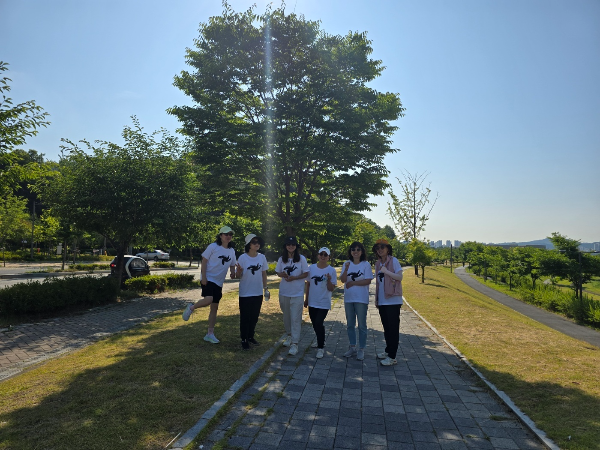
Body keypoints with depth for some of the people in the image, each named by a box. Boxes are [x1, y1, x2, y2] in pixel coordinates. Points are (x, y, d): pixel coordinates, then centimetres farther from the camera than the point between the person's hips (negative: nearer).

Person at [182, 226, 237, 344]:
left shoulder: (231, 251, 7)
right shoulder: (213, 247, -10)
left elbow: (232, 265, 16)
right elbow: (204, 261, -9)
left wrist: (233, 273, -6)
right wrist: (203, 277, -17)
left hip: (219, 282, 6)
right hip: (208, 279, -6)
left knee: (214, 308, 10)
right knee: (209, 300, -30)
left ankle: (210, 334, 20)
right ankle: (191, 308, 0)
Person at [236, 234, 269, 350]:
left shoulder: (262, 257, -2)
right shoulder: (243, 257, -12)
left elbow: (264, 273, 8)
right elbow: (238, 276, -9)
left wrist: (265, 288, 7)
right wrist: (239, 271, -31)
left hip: (258, 293, 4)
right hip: (245, 293, -4)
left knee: (254, 317, 16)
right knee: (245, 317, 5)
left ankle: (250, 336, 33)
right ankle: (244, 339, 19)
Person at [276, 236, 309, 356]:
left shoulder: (301, 259, -6)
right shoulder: (281, 259, 2)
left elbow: (305, 274, -3)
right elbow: (278, 273, 11)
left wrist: (294, 278, -18)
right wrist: (283, 275, -12)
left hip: (297, 293, -4)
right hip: (284, 292, 4)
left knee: (295, 318, -6)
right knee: (286, 316, 16)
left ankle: (294, 343, -3)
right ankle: (289, 335, 36)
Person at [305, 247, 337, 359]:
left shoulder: (331, 270, -8)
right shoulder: (311, 268, 0)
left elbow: (331, 289, -9)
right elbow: (308, 284, 9)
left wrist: (329, 280, -27)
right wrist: (306, 299, 12)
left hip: (324, 303, -4)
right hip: (312, 302, 4)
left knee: (319, 323, -12)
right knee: (315, 325, 13)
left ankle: (320, 348, 3)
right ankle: (320, 342, 36)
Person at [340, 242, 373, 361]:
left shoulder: (366, 264, -4)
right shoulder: (347, 264, 5)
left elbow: (368, 281, -11)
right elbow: (343, 280, -4)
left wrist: (353, 283, -13)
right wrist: (346, 269, -19)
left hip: (361, 298, -4)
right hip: (348, 298, 4)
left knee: (362, 325, 3)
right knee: (350, 324, 13)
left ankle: (361, 350, 13)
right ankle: (352, 348, 25)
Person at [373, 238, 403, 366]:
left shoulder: (393, 261, -6)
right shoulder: (377, 264, 13)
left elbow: (400, 277, -12)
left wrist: (386, 271, -20)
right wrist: (376, 298, 15)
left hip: (393, 300, -7)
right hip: (382, 301, 7)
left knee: (393, 328, -4)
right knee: (386, 327, 15)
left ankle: (392, 357, 0)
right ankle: (388, 351, 26)